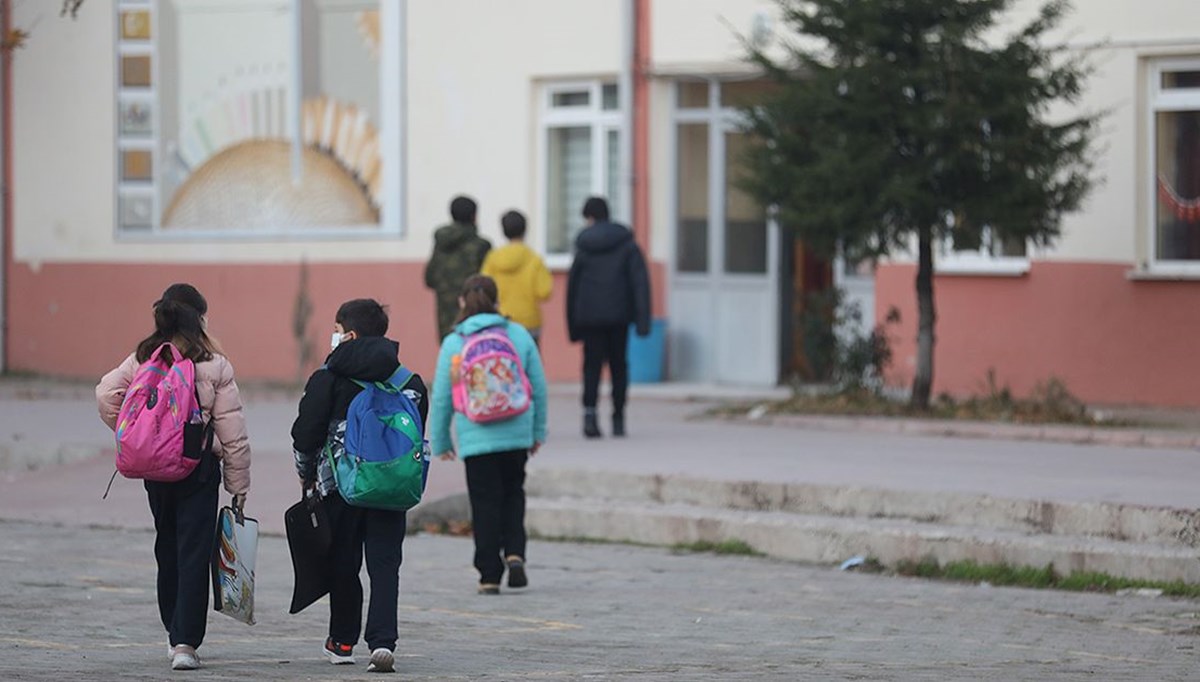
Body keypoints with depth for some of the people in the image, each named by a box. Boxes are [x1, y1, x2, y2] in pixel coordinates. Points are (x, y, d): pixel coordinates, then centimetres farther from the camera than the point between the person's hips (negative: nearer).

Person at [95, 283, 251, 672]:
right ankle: (186, 642, -11)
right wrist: (239, 485, 1)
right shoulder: (214, 366, -6)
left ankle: (175, 632, 29)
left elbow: (106, 394, -9)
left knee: (167, 548, 19)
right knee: (194, 553, -3)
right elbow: (233, 433, -5)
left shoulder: (142, 359, 4)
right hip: (198, 466, -4)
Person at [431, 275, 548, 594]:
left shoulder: (453, 344, -2)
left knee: (485, 504, 5)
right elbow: (539, 387, 6)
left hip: (476, 438, -2)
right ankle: (514, 553, 1)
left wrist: (440, 442, 12)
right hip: (517, 434, 2)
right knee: (513, 493, 20)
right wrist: (538, 431, 17)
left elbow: (442, 397, 1)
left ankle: (489, 576, 5)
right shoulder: (519, 335, 2)